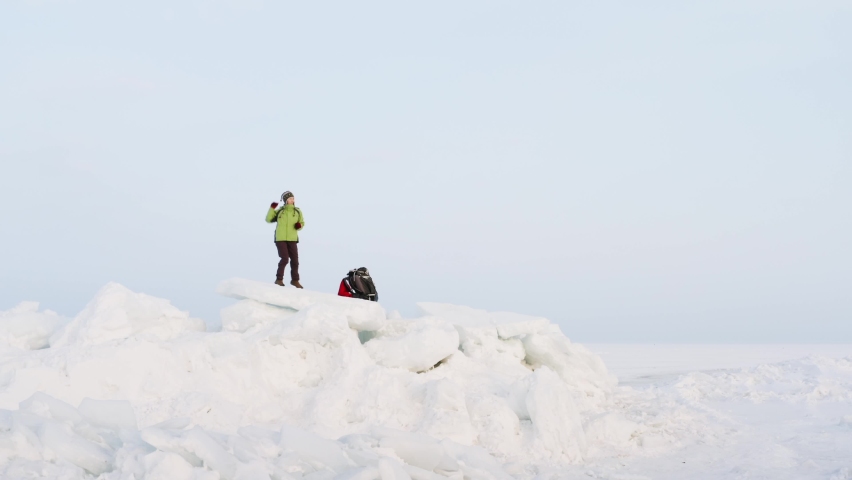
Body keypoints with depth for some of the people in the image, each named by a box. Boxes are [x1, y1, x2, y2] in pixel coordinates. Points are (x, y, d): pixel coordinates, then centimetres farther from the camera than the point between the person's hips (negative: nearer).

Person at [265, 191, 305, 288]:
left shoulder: (297, 211, 4)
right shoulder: (280, 211, 2)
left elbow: (302, 223, 12)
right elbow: (269, 219, 5)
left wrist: (299, 225, -11)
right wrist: (272, 208, -6)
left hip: (292, 239, 2)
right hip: (280, 239, -2)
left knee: (295, 260, 4)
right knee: (285, 259, -14)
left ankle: (295, 280, 22)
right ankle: (279, 279, 2)